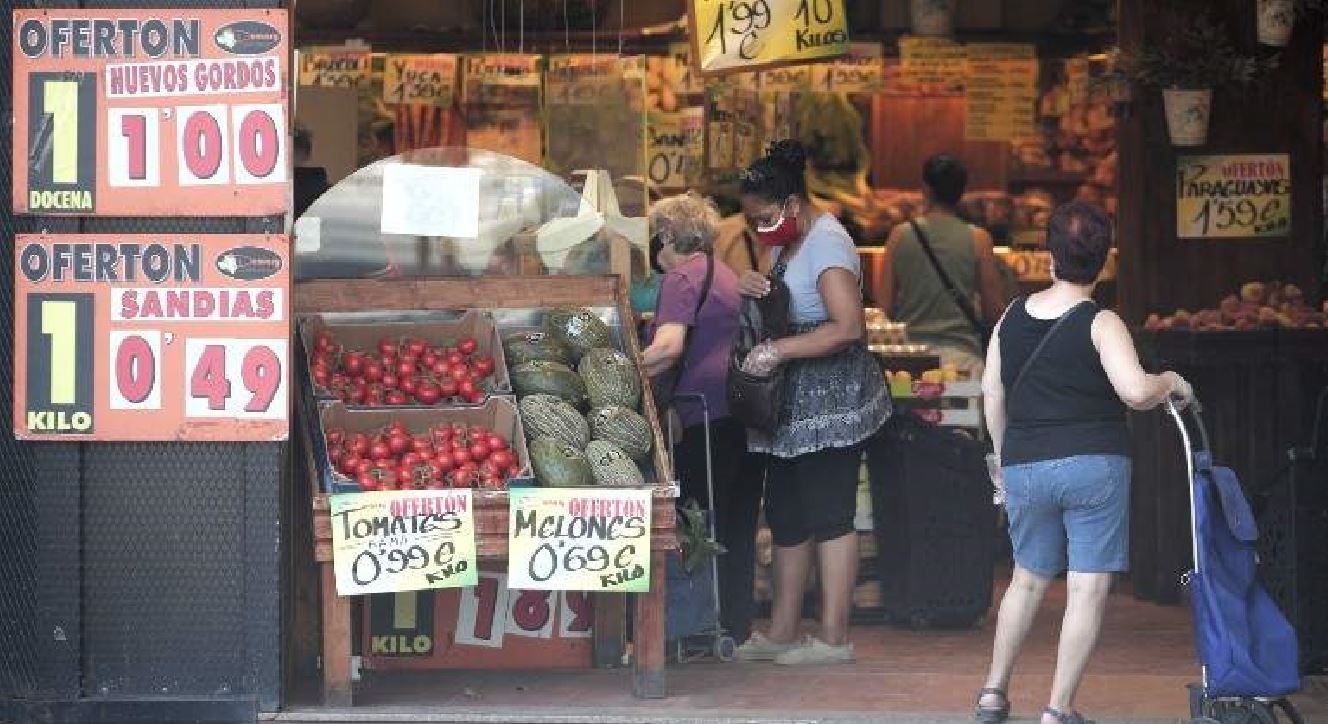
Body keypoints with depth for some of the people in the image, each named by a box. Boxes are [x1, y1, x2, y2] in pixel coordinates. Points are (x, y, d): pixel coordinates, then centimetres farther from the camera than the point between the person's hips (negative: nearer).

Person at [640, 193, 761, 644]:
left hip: (706, 414, -9)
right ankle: (737, 624, 14)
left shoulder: (682, 277, -6)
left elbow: (669, 348, -20)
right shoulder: (725, 274, 22)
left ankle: (713, 627, -4)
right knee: (738, 523, 11)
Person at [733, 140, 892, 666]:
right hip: (793, 400, 10)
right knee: (786, 513, 12)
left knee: (829, 514, -6)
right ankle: (782, 632, 18)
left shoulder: (827, 245, -17)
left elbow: (848, 328, -26)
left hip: (830, 399, -10)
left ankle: (834, 638, -2)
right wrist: (750, 289, -1)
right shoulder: (786, 244, 13)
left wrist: (778, 351, -25)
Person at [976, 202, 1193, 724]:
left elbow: (991, 392, 11)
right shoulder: (1101, 324, -10)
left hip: (1025, 467, 5)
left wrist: (1003, 455, 23)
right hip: (1095, 465, -5)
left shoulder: (1013, 317, 5)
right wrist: (1170, 382, -2)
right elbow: (1135, 391, -22)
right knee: (1088, 590, 1)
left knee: (1029, 578, 22)